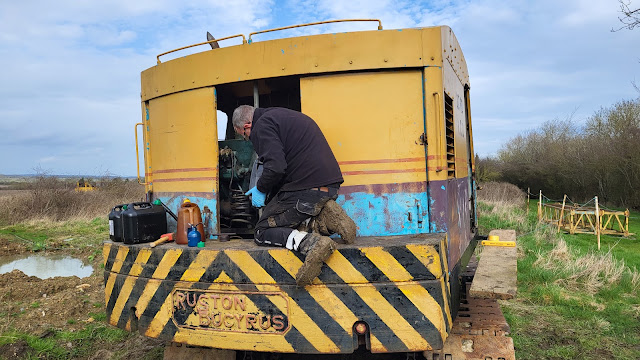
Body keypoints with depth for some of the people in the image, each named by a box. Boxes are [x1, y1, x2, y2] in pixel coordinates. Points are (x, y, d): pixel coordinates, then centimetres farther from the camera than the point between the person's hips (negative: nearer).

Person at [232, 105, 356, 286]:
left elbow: (275, 166, -20)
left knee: (263, 233, 3)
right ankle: (323, 217, 2)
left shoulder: (262, 125, -5)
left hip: (304, 188, -9)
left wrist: (261, 189, 0)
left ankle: (311, 243, -23)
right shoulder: (283, 115, 25)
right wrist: (264, 188, 31)